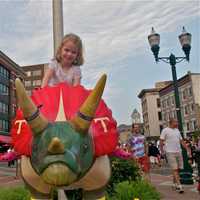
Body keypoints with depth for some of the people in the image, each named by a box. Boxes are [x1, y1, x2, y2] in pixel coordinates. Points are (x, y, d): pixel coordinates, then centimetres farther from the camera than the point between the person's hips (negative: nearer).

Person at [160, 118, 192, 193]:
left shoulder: (177, 130, 14)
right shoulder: (165, 130, -6)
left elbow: (182, 141, 18)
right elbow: (161, 141, -6)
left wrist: (187, 149, 13)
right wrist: (162, 150, -12)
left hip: (178, 152, 7)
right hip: (170, 152, -6)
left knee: (178, 169, 10)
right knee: (175, 169, -8)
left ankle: (175, 184, 24)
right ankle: (179, 186, -7)